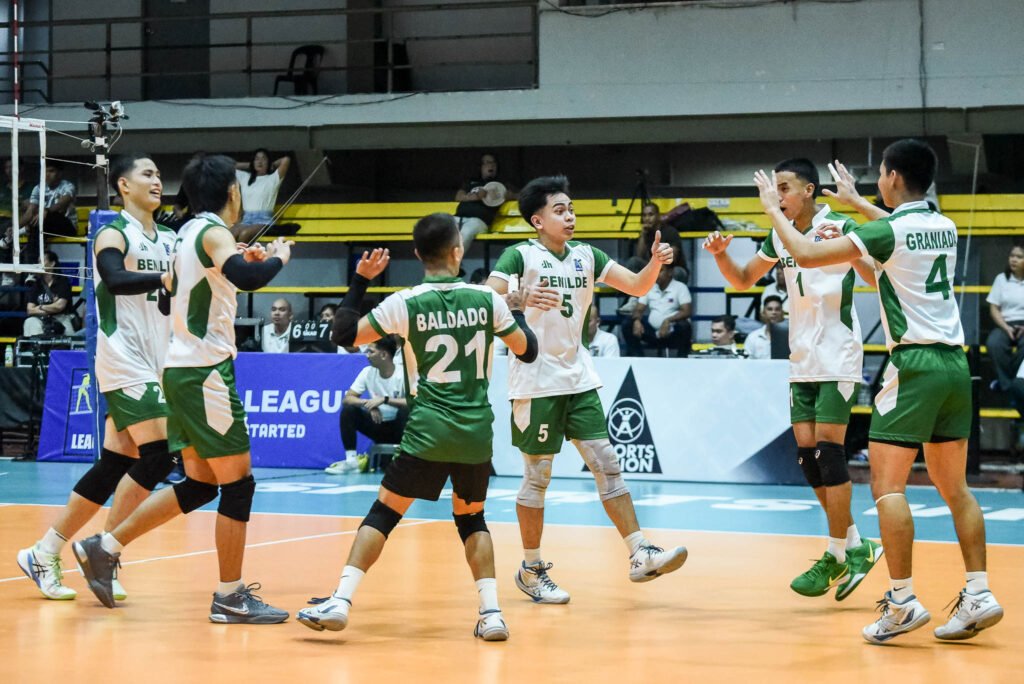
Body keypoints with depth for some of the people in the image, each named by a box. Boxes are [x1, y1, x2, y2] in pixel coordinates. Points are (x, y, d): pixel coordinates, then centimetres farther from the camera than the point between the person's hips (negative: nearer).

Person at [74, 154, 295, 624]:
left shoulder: (190, 231, 15)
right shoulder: (213, 232, -13)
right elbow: (247, 279, -32)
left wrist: (241, 260, 25)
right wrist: (278, 257, -12)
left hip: (182, 369, 9)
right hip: (204, 372, -9)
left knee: (200, 485, 15)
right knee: (238, 483, -3)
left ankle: (104, 548, 17)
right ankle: (230, 597, 2)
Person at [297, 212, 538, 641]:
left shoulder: (405, 304, -6)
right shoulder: (487, 300, 1)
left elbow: (343, 336, 1)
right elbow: (527, 351, 13)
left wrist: (360, 280, 8)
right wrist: (518, 311, 31)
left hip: (429, 432, -2)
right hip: (477, 433, 3)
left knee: (383, 513, 5)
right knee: (471, 518, 19)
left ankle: (340, 602, -6)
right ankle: (491, 613, 7)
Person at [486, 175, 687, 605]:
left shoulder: (585, 255, 8)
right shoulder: (520, 256, -9)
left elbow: (637, 287, 5)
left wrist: (655, 263, -16)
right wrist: (522, 298, -42)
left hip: (578, 378, 6)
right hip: (536, 380, -6)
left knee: (607, 464, 1)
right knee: (537, 476, 1)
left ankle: (640, 555, 0)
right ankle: (531, 569, 12)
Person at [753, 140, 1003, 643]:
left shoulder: (888, 232, -10)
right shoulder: (945, 228, 12)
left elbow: (807, 254, -9)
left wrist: (773, 211, 6)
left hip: (914, 364, -7)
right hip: (954, 363, 7)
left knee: (887, 485, -3)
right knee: (954, 487, 12)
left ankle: (903, 601, -9)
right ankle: (978, 595, 6)